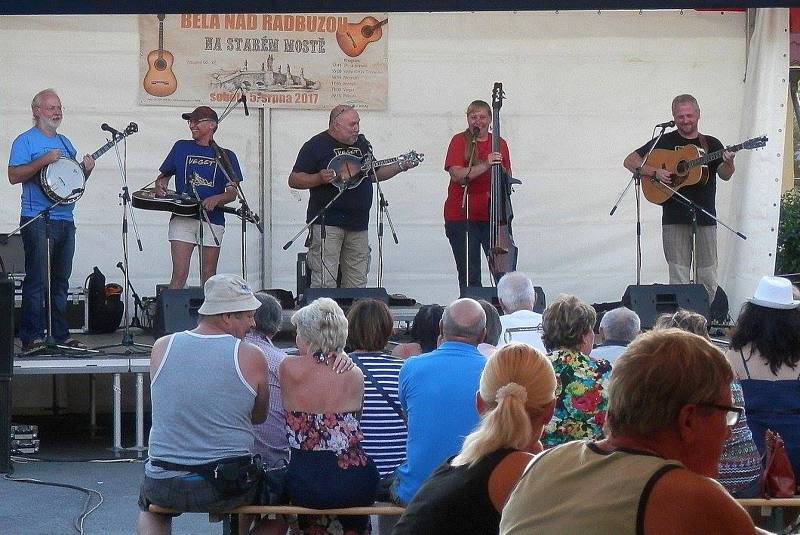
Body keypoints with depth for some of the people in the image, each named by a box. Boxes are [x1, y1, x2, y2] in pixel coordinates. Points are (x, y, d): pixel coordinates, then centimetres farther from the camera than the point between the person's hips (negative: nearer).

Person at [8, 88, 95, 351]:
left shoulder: (65, 142, 19)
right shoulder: (25, 141, -2)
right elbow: (13, 176, -13)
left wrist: (86, 170, 4)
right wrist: (44, 161, -21)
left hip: (65, 220, 7)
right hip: (37, 220, -7)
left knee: (61, 281, 10)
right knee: (37, 280, -9)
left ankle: (60, 335, 15)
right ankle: (32, 338, -6)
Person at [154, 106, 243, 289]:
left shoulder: (226, 156, 9)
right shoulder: (181, 148, 12)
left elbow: (232, 193, 3)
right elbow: (164, 175, 20)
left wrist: (216, 200, -17)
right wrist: (160, 185, -3)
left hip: (212, 220, 0)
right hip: (182, 217, 0)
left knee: (209, 277, 5)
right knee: (179, 275, -11)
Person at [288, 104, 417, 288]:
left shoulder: (362, 143, 16)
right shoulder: (316, 145, -4)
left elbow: (375, 174, 27)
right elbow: (294, 180, -6)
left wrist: (401, 166, 14)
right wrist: (320, 178, -22)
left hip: (358, 224, 7)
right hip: (327, 222, -7)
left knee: (357, 284, 9)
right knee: (325, 284, -12)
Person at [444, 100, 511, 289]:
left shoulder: (499, 143, 12)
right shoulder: (460, 141, 0)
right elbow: (457, 175, -14)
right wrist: (485, 165, -23)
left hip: (492, 215, 3)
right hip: (462, 217, -3)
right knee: (469, 276, -1)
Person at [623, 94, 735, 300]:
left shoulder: (711, 143, 11)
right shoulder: (665, 142, 6)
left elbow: (725, 175, 0)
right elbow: (629, 161, 4)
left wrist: (728, 163, -22)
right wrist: (654, 172, -11)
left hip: (705, 219, 2)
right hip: (674, 219, -2)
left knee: (708, 280, 3)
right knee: (678, 280, -2)